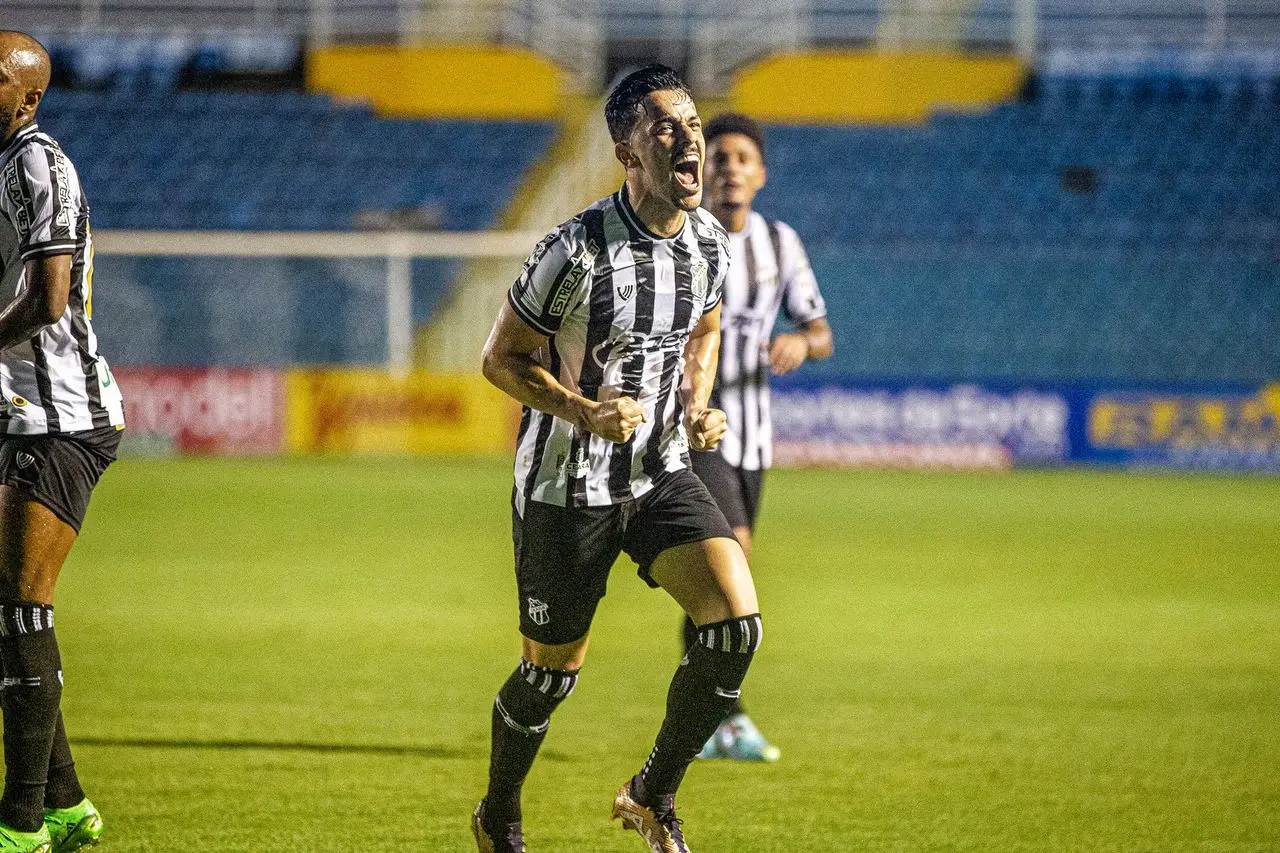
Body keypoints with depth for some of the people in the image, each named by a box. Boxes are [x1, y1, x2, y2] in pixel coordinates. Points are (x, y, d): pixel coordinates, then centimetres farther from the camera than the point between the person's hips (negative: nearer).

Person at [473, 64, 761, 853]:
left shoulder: (710, 243, -4)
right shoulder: (578, 253, -22)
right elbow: (502, 358, -12)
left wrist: (697, 407, 0)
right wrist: (583, 412, -25)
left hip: (663, 474, 5)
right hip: (565, 486, -5)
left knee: (738, 623, -15)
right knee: (553, 671, 7)